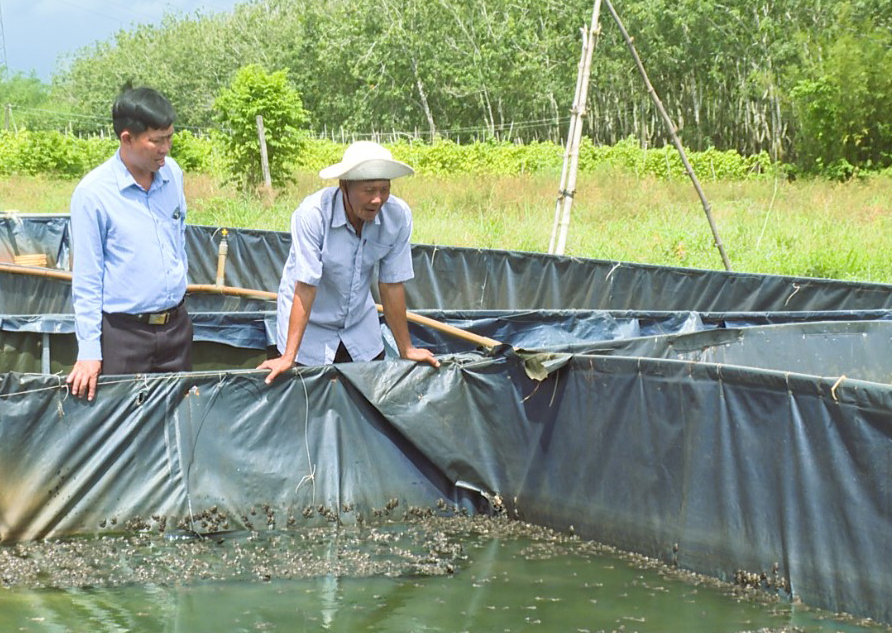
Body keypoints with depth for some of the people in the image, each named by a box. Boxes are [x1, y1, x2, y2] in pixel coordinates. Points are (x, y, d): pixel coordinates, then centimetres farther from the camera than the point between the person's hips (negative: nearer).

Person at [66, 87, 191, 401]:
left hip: (176, 325, 5)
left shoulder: (173, 174, 2)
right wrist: (89, 350, -12)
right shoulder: (92, 193, -14)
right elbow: (86, 279, -11)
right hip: (124, 333, -5)